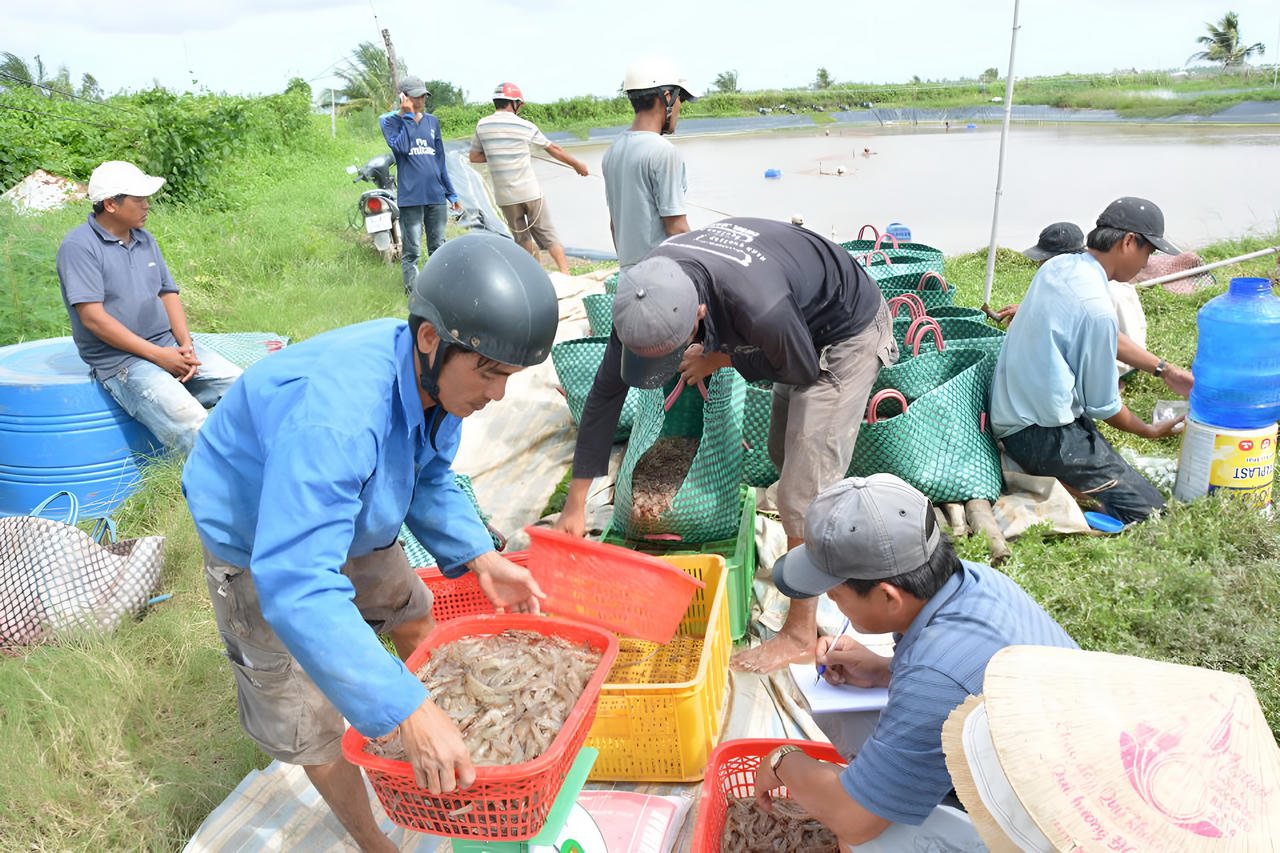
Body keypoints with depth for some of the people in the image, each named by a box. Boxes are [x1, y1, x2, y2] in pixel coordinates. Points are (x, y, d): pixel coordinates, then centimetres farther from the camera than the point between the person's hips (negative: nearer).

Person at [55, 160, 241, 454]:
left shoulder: (145, 240, 15)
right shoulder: (79, 246, -8)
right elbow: (93, 317, -15)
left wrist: (186, 345, -3)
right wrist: (158, 355, -17)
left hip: (169, 345, 8)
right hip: (118, 359, -8)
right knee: (189, 422, -29)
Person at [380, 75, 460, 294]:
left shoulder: (432, 121, 15)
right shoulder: (389, 121, 2)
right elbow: (400, 146, -17)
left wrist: (451, 193, 18)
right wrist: (408, 116, -11)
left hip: (436, 195, 5)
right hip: (410, 196, -4)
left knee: (438, 249, 8)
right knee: (411, 251, -4)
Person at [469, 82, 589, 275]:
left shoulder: (482, 125, 2)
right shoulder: (525, 126, -3)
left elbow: (474, 157, 13)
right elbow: (553, 149, 8)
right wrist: (577, 164, 20)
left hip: (505, 196, 2)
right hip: (530, 192, -2)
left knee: (522, 239, 13)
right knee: (547, 234, 5)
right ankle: (565, 275, -2)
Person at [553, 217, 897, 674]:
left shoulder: (760, 311, -46)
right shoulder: (647, 294, -25)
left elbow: (803, 372, -22)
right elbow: (605, 392, -15)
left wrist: (719, 359, -15)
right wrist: (574, 505, -12)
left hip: (848, 333, -7)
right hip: (805, 322, 7)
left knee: (802, 489, -9)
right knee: (783, 454, 22)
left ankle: (801, 632, 9)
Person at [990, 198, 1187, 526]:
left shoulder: (1057, 266, 4)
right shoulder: (1096, 307, -22)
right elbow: (1103, 407, -10)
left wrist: (1163, 369, 24)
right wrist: (1151, 431, 9)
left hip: (1008, 410, 9)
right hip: (1039, 433, -9)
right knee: (1148, 511, -7)